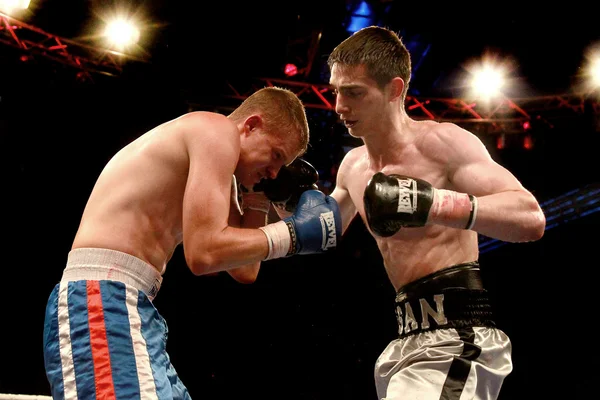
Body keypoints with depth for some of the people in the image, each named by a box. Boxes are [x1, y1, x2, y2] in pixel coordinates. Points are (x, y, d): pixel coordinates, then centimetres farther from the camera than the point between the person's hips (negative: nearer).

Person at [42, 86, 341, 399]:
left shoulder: (199, 150, 25)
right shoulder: (218, 130, -4)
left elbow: (244, 271, 25)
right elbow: (203, 253, -17)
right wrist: (294, 232, -8)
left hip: (123, 306, 11)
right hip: (103, 303, -11)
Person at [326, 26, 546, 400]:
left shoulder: (441, 143, -13)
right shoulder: (354, 166, 11)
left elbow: (531, 219, -22)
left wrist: (431, 203, -33)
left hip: (457, 334, -8)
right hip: (412, 337, 9)